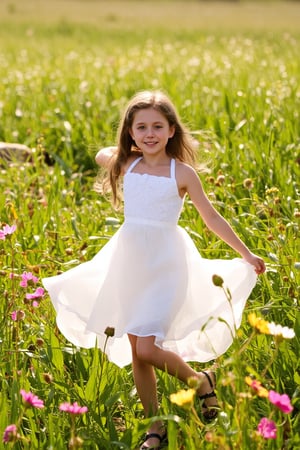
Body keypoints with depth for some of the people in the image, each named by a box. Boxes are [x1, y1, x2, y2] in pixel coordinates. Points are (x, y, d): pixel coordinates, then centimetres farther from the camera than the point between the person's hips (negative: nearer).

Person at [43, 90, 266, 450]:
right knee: (134, 350, 8)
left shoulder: (182, 172, -6)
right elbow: (101, 155, 27)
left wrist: (246, 254, 6)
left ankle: (200, 381, 13)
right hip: (130, 259, 5)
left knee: (147, 349, -15)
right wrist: (128, 151, 9)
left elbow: (212, 218, 2)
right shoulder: (125, 164, 3)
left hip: (165, 262, -4)